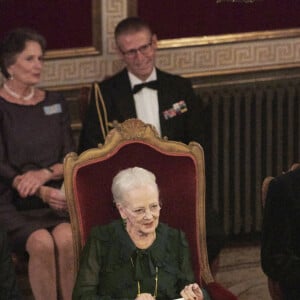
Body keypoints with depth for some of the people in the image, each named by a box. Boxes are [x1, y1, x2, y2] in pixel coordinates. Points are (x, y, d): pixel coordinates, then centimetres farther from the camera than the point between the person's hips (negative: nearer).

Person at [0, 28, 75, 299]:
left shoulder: (55, 103, 15)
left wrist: (45, 174, -12)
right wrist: (43, 193, -21)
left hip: (55, 196, 3)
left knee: (67, 238, -30)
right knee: (42, 242, -32)